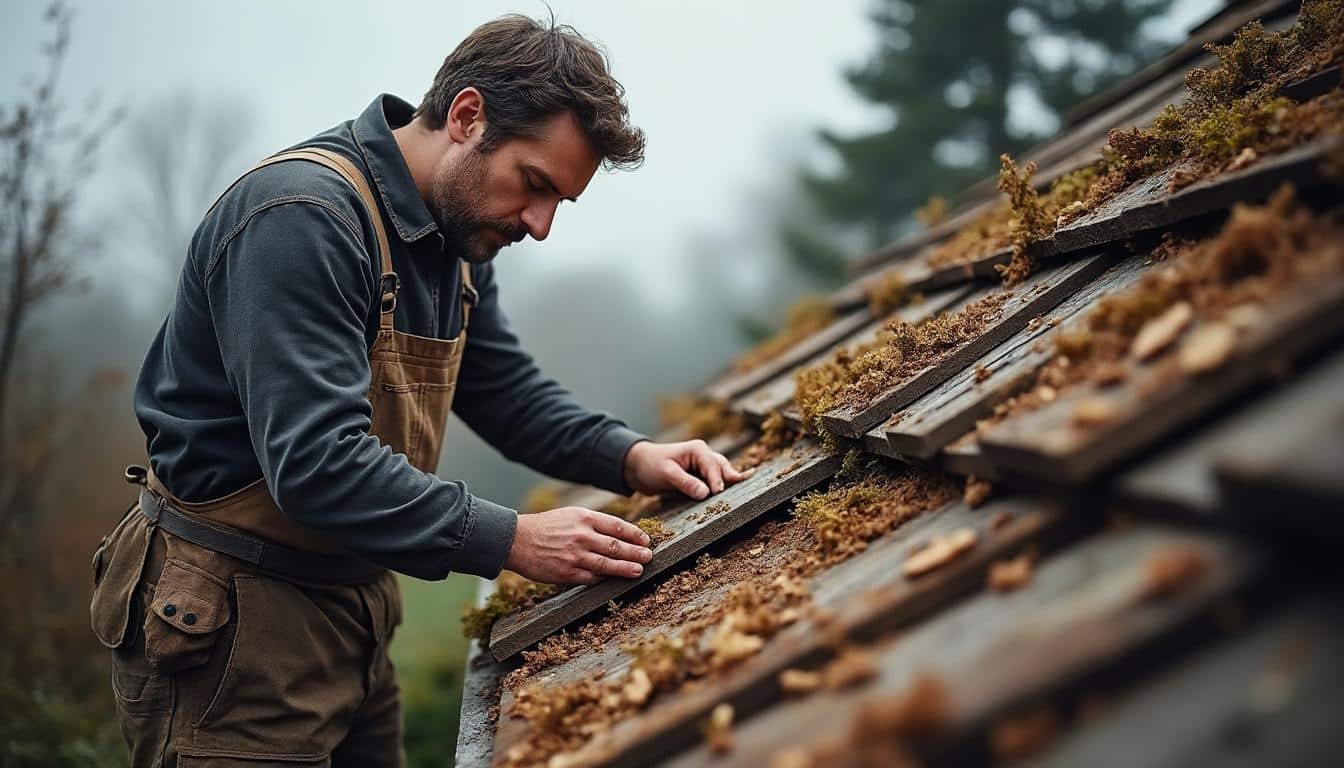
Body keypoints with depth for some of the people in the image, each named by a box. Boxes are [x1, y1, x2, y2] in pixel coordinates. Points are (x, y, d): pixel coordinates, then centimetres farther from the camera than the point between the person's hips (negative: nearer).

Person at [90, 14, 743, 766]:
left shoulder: (457, 236, 6)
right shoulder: (303, 216, -24)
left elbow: (509, 390, 13)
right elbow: (315, 463, -31)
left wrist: (630, 456, -3)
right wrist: (513, 540, -29)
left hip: (352, 607, 9)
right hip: (230, 620, -9)